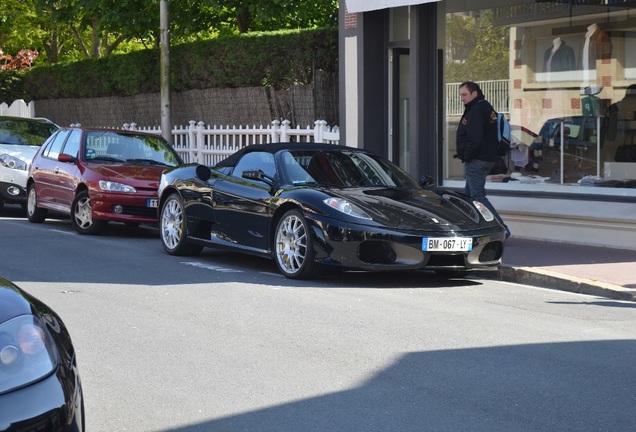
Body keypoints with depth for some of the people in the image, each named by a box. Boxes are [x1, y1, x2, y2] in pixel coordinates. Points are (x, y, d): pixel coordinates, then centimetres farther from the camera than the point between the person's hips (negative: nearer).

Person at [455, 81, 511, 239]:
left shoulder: (475, 112, -17)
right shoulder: (486, 108, 17)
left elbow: (475, 139, -26)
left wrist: (467, 157, -13)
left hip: (477, 160, -11)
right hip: (488, 158, 11)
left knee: (477, 196, -11)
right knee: (469, 194, 17)